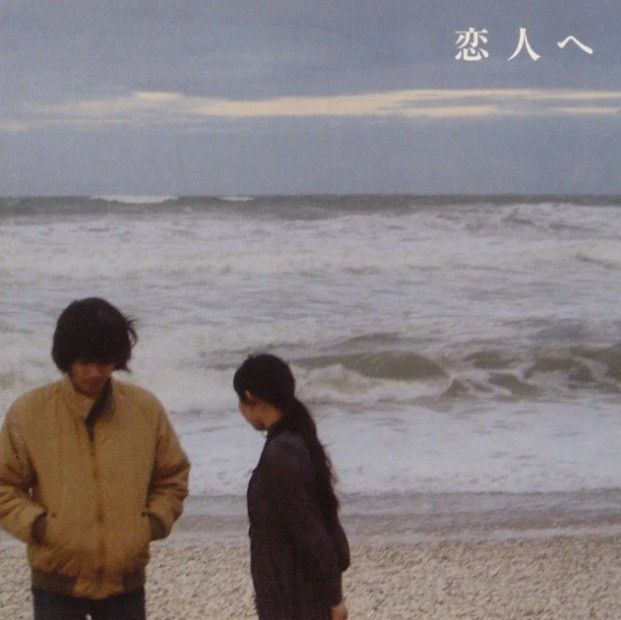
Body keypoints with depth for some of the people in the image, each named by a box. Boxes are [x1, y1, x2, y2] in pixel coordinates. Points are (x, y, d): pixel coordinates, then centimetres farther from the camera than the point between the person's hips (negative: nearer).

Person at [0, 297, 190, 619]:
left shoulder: (146, 409, -3)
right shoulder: (29, 412, -9)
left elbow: (172, 476, 10)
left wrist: (154, 522, -6)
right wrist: (38, 526, -16)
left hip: (124, 579, 2)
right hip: (58, 583, -2)